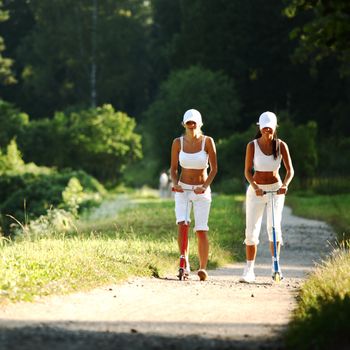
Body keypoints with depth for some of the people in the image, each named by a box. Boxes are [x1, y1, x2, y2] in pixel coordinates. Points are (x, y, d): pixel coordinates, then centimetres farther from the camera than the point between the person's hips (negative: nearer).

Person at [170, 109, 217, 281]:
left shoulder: (207, 141, -7)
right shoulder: (178, 142, -2)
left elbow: (214, 168, -5)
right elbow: (173, 168, 6)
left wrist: (205, 187, -18)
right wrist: (175, 183, -13)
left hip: (202, 191, -1)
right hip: (183, 190, 1)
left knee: (201, 230, -5)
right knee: (182, 224, -19)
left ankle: (203, 268, 5)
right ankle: (185, 263, -12)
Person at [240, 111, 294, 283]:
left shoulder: (281, 145, -4)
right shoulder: (252, 145, -5)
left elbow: (290, 170, -7)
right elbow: (247, 171, -6)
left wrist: (285, 185, -26)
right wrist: (255, 186, -24)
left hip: (276, 190, 0)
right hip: (256, 190, 0)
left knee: (274, 226, -18)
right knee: (251, 230, -1)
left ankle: (275, 266, -13)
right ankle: (249, 270, 9)